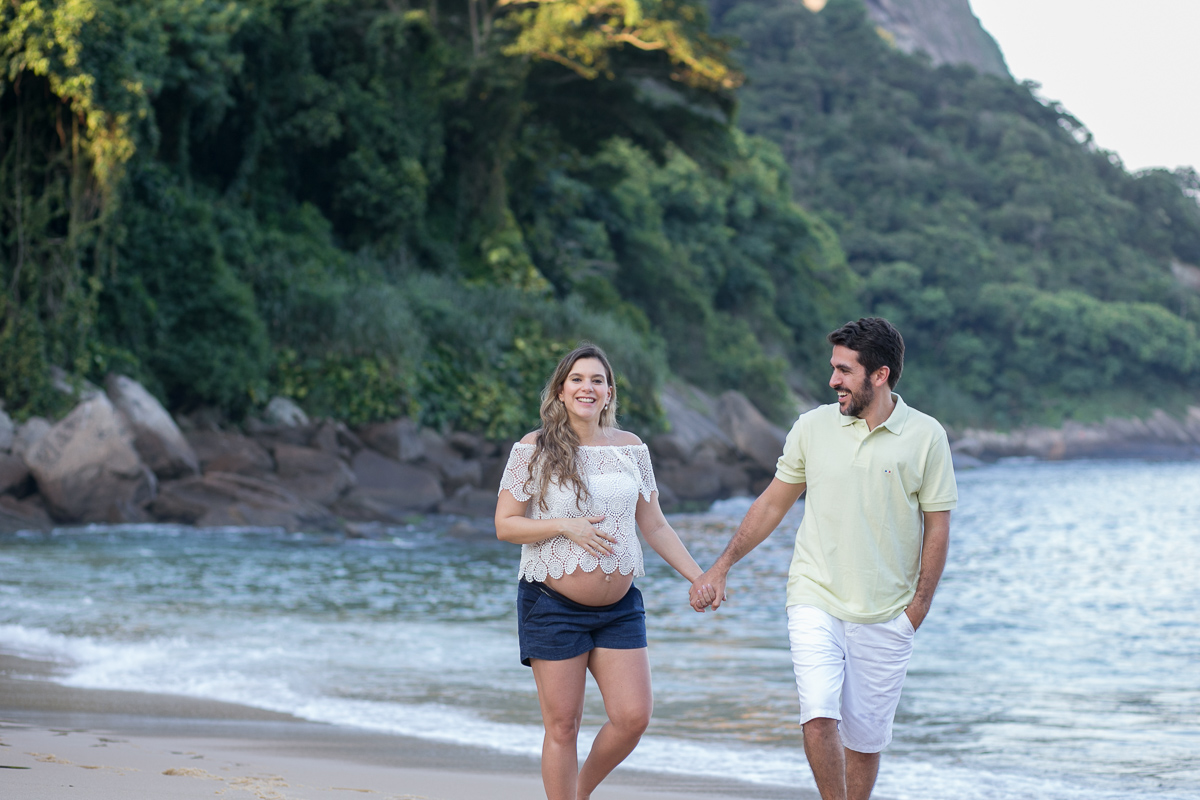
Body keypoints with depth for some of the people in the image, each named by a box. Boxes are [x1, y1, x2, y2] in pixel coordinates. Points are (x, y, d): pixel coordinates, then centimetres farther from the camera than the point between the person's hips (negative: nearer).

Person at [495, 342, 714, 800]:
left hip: (620, 606, 4)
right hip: (553, 605, -4)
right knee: (563, 725, -1)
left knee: (633, 717, -1)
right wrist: (565, 526, -17)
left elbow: (655, 526, 11)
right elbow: (505, 525, -4)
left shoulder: (631, 449, 7)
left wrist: (698, 577, 4)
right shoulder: (534, 449, -4)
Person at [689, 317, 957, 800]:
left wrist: (919, 606, -3)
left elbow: (937, 526, 1)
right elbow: (774, 502, 12)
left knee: (866, 738, 5)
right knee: (819, 716, -18)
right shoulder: (813, 426, 2)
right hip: (816, 599, 1)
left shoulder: (926, 436, -3)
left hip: (885, 615, 0)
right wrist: (721, 567, 9)